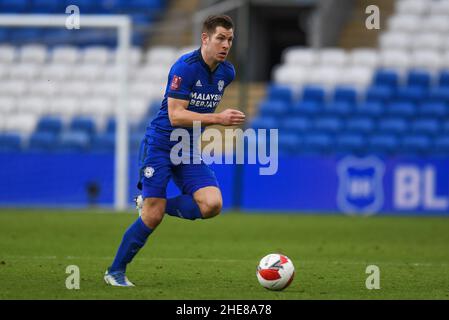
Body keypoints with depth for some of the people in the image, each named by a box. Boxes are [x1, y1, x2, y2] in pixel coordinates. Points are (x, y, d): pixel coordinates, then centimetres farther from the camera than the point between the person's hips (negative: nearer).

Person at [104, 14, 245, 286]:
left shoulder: (227, 72, 4)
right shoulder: (185, 67, -18)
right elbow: (175, 116, -25)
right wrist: (218, 118, -30)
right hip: (160, 144, -6)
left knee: (212, 205, -16)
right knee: (152, 217, -9)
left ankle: (156, 204, 8)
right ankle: (115, 271, 9)